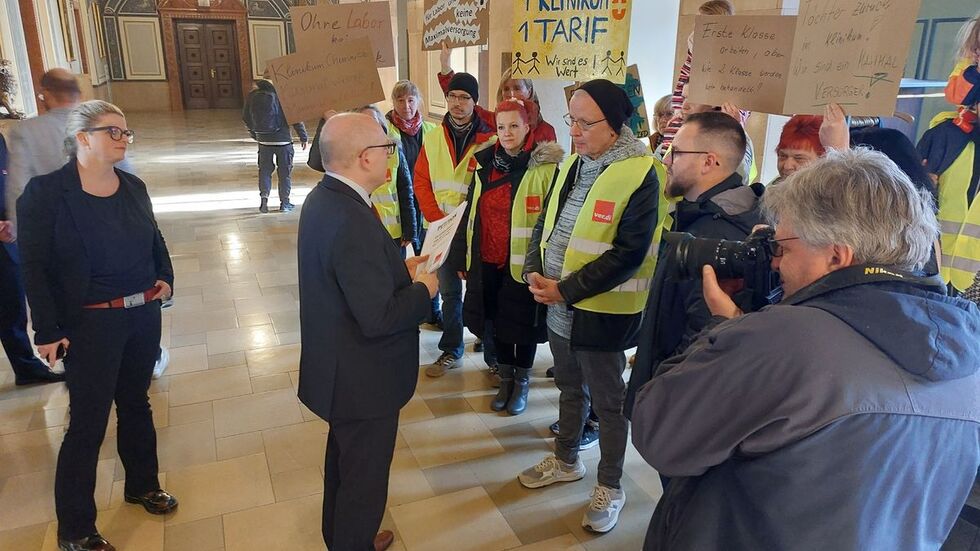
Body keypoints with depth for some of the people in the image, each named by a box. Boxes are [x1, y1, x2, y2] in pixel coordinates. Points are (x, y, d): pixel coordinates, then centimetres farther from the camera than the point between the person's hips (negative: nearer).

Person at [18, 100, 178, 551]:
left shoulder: (133, 187, 4)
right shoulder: (46, 192, -12)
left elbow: (154, 240, 17)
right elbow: (34, 267, -12)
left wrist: (165, 277, 0)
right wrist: (48, 332, -15)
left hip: (143, 314, 6)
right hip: (89, 325, -5)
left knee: (136, 403, 21)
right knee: (88, 423, 3)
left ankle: (142, 484, 42)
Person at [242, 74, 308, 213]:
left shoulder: (253, 95, 0)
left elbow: (246, 117, 10)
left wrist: (254, 134, 25)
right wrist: (303, 136, 0)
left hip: (263, 139, 3)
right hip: (283, 139, -3)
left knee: (265, 170, 14)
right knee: (285, 171, 8)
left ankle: (264, 197, 2)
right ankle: (284, 202, 13)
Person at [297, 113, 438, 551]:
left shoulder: (323, 199, 0)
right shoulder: (353, 222, -31)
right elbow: (379, 318, -30)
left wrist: (399, 269, 4)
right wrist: (423, 289, -15)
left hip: (338, 367, 10)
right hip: (362, 379, -10)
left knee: (344, 460, 29)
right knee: (364, 477, 12)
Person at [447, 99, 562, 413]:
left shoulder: (545, 168, -10)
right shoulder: (485, 165, 7)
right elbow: (471, 213, 12)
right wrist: (462, 257, 12)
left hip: (523, 263, -5)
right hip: (487, 261, 5)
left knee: (523, 321, 9)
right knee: (496, 319, 15)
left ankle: (522, 382, 30)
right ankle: (505, 379, 34)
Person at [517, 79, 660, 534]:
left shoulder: (638, 174, -17)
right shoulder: (573, 164, 6)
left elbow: (629, 253, -21)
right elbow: (545, 223, 11)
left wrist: (566, 290, -21)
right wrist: (534, 271, -6)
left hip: (601, 311, -7)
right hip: (558, 306, 7)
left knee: (608, 401, 10)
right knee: (570, 388, 24)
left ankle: (610, 487, 29)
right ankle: (566, 460, 44)